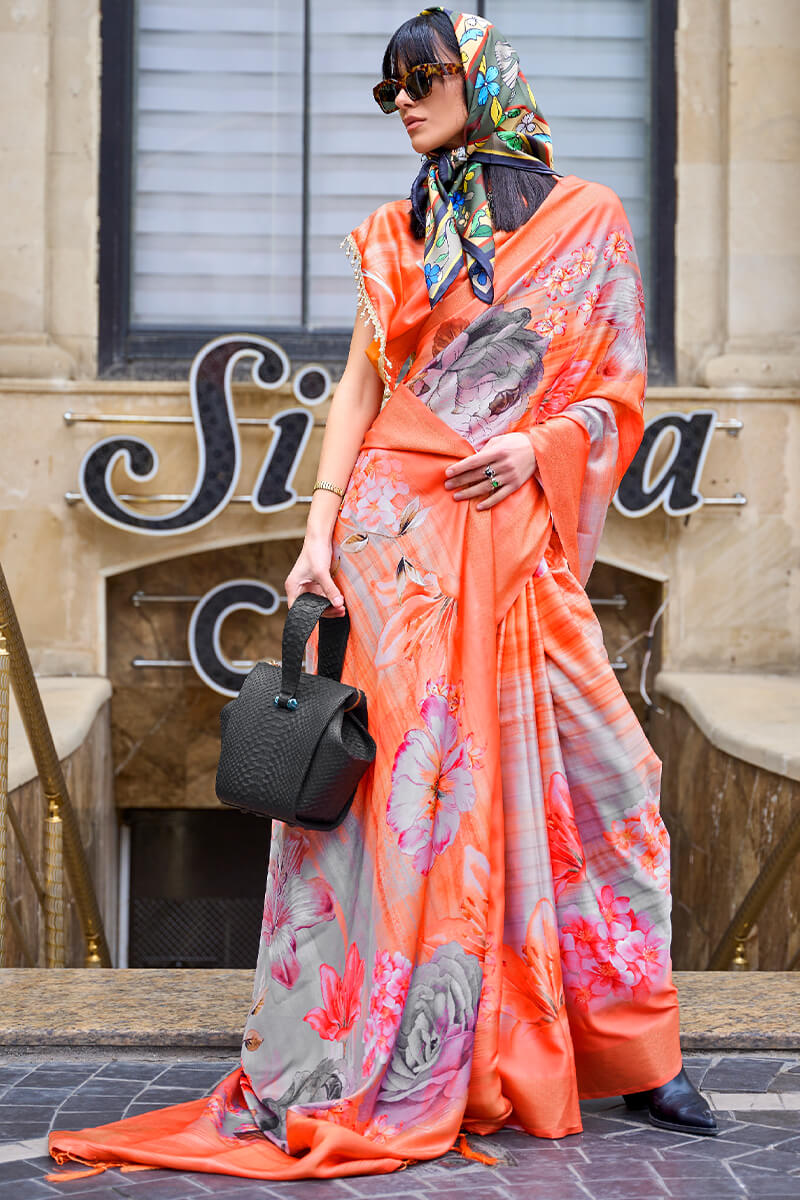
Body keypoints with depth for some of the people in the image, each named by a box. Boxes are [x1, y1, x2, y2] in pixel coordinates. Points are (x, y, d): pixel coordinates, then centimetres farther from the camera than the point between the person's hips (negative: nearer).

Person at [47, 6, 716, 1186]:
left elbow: (620, 390, 8)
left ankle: (632, 1055, 10)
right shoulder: (397, 234, 13)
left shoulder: (589, 219, 9)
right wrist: (321, 530, -5)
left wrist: (539, 443, -11)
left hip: (518, 536, 0)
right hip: (399, 525, 0)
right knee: (391, 774, -4)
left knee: (596, 774, -2)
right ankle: (347, 1070, 1)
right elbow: (361, 384, 6)